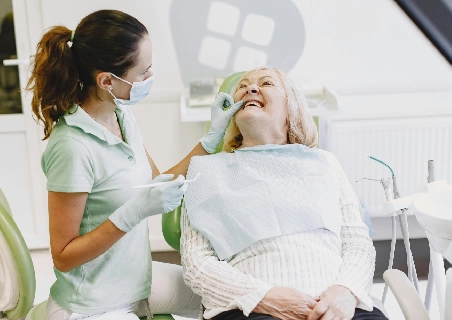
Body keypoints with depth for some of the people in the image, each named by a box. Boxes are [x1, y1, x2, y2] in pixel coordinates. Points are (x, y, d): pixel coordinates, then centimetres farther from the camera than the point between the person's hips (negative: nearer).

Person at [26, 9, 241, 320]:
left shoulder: (121, 116, -2)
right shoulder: (74, 146, -27)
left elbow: (159, 184, 8)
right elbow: (63, 257, -20)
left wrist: (211, 138, 4)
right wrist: (135, 212, -31)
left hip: (136, 283, 8)